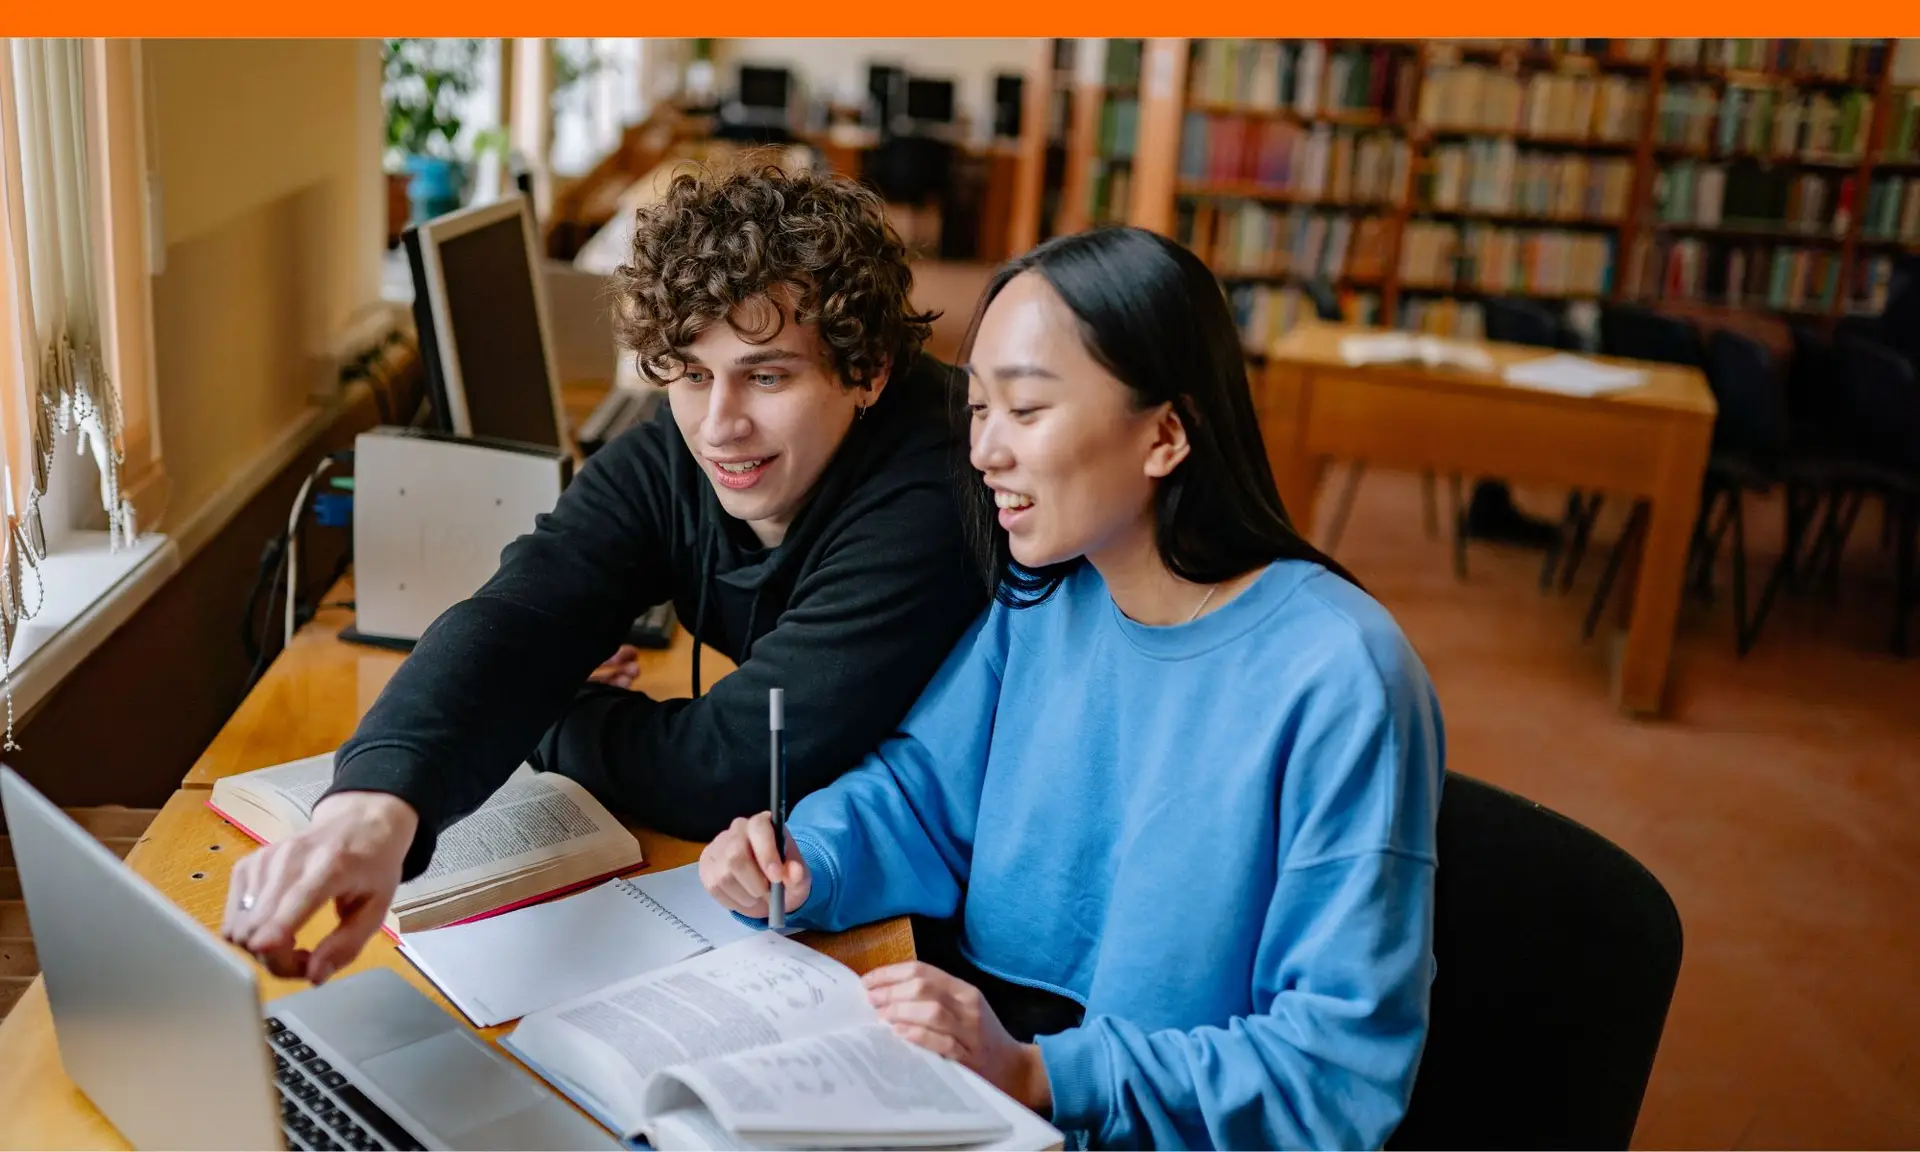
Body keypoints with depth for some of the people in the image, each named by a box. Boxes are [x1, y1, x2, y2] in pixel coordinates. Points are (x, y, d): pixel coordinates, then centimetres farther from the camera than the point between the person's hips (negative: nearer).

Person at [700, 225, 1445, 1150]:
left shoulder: (1338, 682, -21)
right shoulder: (1039, 598, -1)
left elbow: (1346, 1065, -20)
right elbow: (923, 789, 9)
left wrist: (1038, 1076, -26)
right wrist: (799, 867, -13)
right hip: (972, 1056, 6)